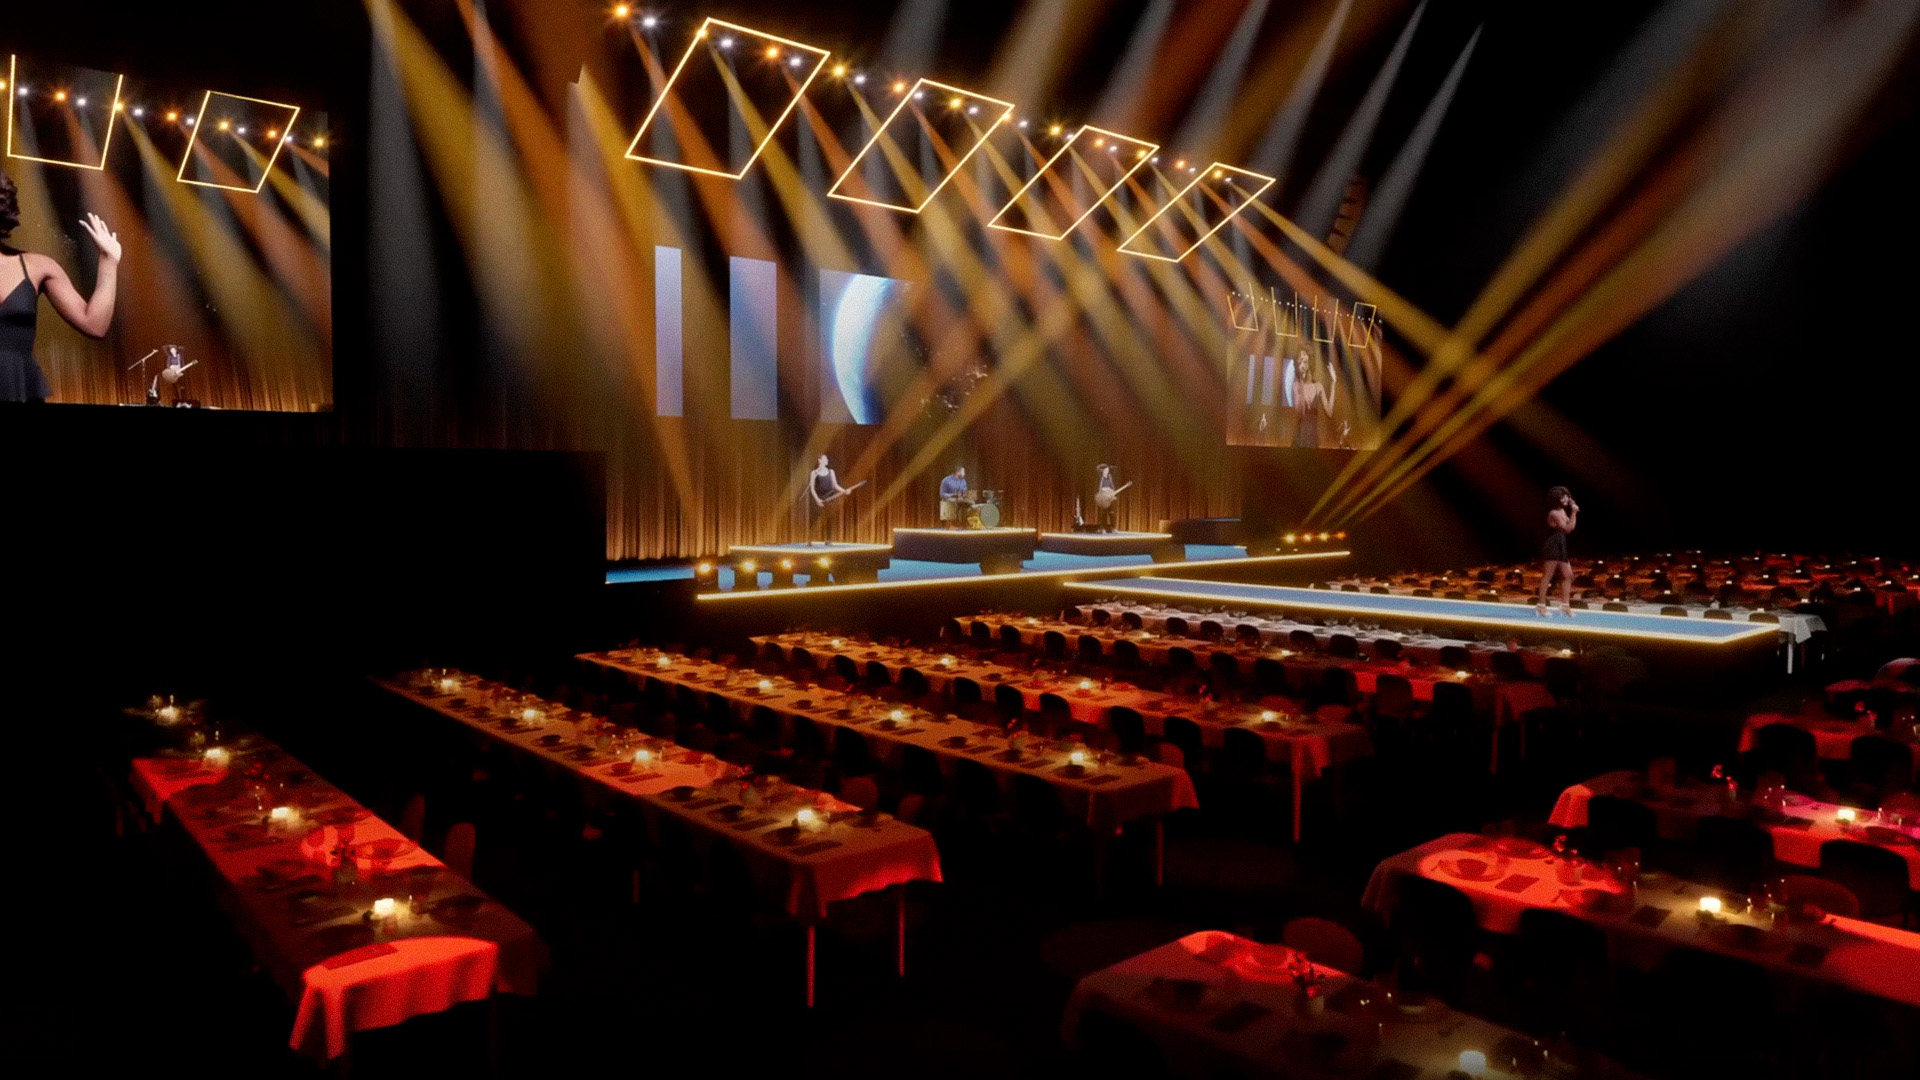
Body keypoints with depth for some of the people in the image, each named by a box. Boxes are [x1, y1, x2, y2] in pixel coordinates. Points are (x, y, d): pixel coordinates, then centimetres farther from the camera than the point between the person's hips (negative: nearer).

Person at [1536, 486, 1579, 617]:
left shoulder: (1562, 511, 15)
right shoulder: (1554, 513, -14)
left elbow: (1570, 527, 14)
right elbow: (1568, 528, -17)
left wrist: (1573, 512, 7)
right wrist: (1573, 513, -14)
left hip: (1561, 547, 10)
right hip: (1553, 547, -10)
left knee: (1568, 575, 8)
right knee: (1547, 576, -5)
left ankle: (1565, 604, 13)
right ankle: (1541, 604, -1)